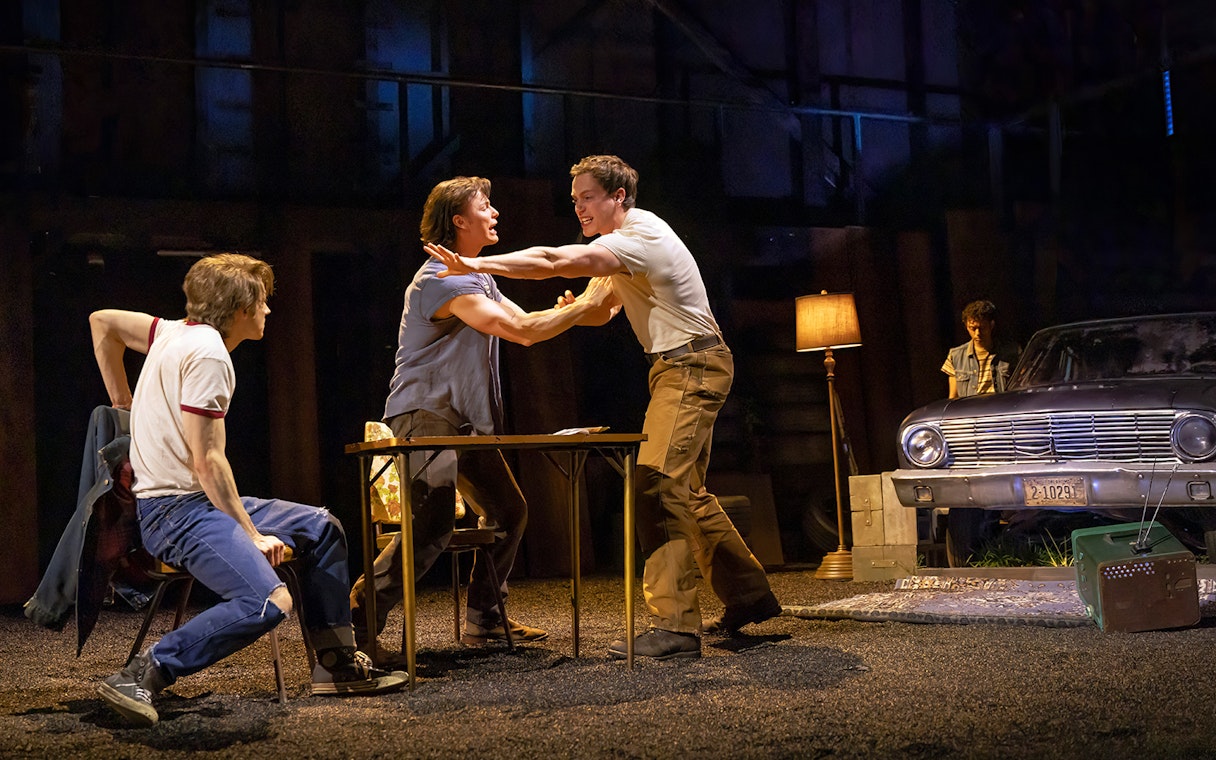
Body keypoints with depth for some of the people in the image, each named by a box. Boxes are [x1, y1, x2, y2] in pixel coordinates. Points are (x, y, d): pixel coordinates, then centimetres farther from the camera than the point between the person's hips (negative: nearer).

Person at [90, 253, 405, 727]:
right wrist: (252, 534, -16)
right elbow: (206, 461, -21)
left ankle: (336, 663, 17)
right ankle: (139, 677, -22)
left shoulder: (176, 332, 12)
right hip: (177, 510, -11)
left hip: (201, 502, 11)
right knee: (267, 602, -30)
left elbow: (102, 322, 27)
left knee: (321, 528, 15)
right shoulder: (208, 354, -17)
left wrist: (124, 404, 27)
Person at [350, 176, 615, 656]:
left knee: (508, 511, 13)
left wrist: (585, 310, 6)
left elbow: (524, 322, 18)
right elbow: (521, 332, -21)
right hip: (425, 413, -11)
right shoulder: (441, 278, -16)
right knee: (433, 524, -24)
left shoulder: (478, 277, 19)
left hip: (464, 419, 11)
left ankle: (483, 619, 23)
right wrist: (584, 307, -12)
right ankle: (357, 624, -20)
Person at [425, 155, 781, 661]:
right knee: (685, 493, 13)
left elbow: (553, 261, -28)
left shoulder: (640, 237, -18)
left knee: (660, 486, -19)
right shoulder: (633, 237, 16)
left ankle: (673, 626, -22)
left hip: (691, 368, -11)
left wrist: (476, 266, -29)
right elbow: (606, 305, 28)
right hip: (678, 369, 11)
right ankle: (750, 596, 23)